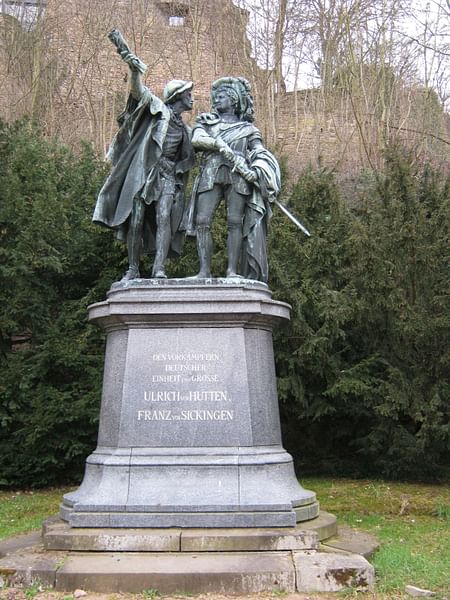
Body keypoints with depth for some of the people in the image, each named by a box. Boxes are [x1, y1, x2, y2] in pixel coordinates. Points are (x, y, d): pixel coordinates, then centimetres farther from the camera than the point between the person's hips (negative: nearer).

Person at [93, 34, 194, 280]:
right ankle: (133, 270, 1)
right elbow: (139, 91, -8)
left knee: (163, 217, -15)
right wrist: (134, 70, -27)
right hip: (143, 172, -4)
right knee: (136, 221, -6)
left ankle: (159, 269, -22)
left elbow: (186, 158, 33)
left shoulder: (184, 129, 26)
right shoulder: (158, 108, 10)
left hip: (168, 176, 4)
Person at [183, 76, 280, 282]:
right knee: (202, 221, -12)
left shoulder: (247, 128, 21)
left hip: (238, 176, -1)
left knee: (235, 222, -12)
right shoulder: (206, 121, 24)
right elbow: (196, 140, 3)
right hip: (210, 175, 1)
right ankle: (204, 269, -13)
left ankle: (233, 270, -14)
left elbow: (262, 153, 8)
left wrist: (256, 171, -12)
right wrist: (220, 144, -11)